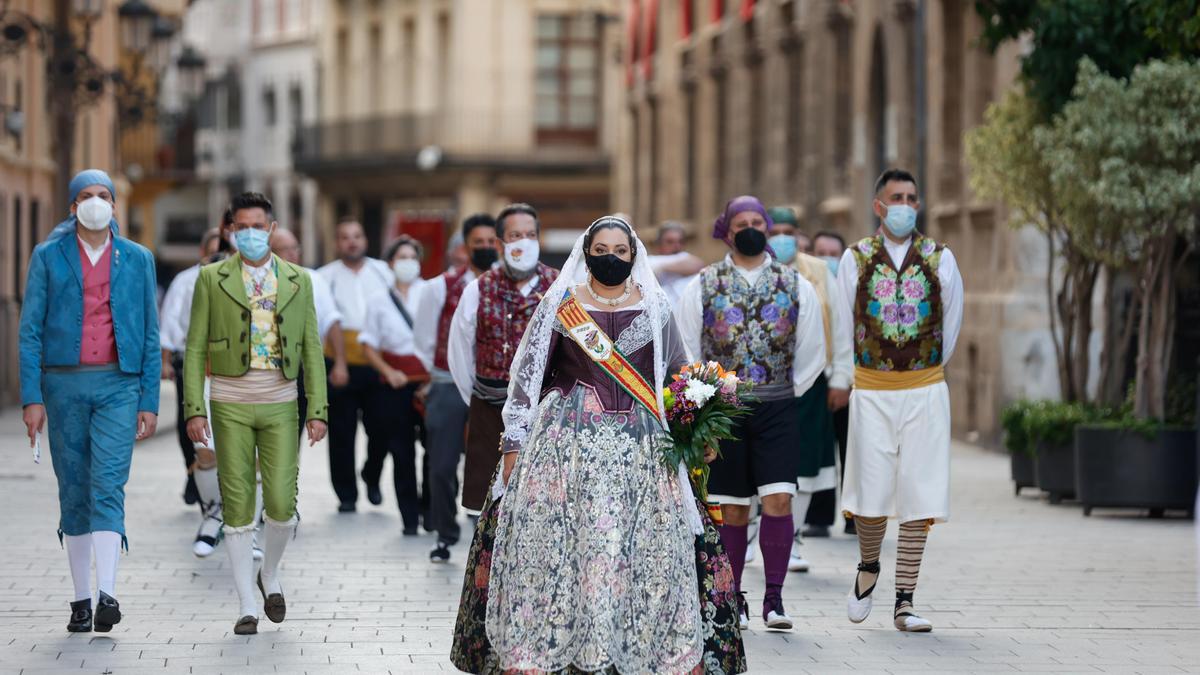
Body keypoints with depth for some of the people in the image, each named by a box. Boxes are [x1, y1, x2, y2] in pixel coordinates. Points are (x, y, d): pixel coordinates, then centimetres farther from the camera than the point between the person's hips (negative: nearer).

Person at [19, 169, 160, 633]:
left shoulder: (138, 260, 6)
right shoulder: (48, 257, 3)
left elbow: (149, 335, 7)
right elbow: (31, 330, 1)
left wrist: (150, 402, 1)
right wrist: (31, 398, -6)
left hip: (118, 386, -1)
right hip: (63, 385, 1)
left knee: (108, 487, -15)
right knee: (74, 494, 6)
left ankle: (107, 595, -24)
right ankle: (81, 599, 13)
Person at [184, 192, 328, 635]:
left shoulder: (298, 281, 6)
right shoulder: (212, 279, 2)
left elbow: (311, 349, 7)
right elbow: (195, 348, 1)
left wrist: (318, 410, 0)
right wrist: (194, 410, -7)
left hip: (280, 405, 1)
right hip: (230, 406, -1)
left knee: (281, 503, -6)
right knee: (238, 505, -1)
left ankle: (270, 574, 24)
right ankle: (247, 606, 7)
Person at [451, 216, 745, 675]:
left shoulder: (656, 308, 9)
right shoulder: (560, 305, 5)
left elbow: (680, 377, 18)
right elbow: (527, 378, 5)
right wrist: (514, 444, 0)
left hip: (640, 448, 1)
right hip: (567, 443, -1)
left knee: (641, 548, -1)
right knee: (555, 546, -5)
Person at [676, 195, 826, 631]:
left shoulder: (796, 286, 6)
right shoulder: (703, 287, 3)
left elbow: (811, 354, 12)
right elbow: (685, 351, 7)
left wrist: (783, 395, 9)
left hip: (777, 410, 0)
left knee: (778, 499, -12)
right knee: (732, 509, 3)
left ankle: (774, 600, -7)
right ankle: (733, 601, 13)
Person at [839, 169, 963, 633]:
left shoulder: (939, 259, 4)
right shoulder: (855, 259, 3)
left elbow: (951, 323, 13)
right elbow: (844, 323, 11)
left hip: (925, 390, 0)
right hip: (871, 391, 0)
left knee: (919, 497, -4)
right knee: (872, 492, -2)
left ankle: (904, 604, 1)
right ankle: (868, 569, 28)